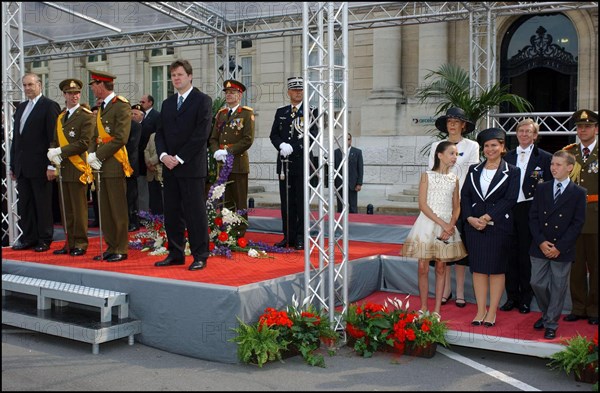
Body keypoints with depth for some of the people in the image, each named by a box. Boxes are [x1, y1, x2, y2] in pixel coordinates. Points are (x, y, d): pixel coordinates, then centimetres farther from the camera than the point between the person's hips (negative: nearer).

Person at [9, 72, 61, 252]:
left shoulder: (49, 106, -6)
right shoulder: (21, 108, 17)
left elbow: (53, 137, -11)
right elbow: (16, 138, 19)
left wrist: (52, 165, -16)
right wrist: (13, 165, 15)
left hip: (40, 166, -7)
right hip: (22, 167, 7)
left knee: (43, 204, 1)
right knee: (24, 205, 10)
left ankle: (44, 239, 9)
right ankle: (28, 238, 17)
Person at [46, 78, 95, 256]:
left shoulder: (86, 116, -5)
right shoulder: (60, 117, 18)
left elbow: (85, 143, -14)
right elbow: (55, 141, 18)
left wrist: (61, 151, -14)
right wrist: (53, 154, -4)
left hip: (77, 168, -7)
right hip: (63, 169, 7)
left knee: (79, 209, -2)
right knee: (66, 209, 10)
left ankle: (80, 244, 6)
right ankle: (70, 243, 17)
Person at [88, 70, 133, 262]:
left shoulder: (121, 106, -9)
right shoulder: (102, 107, 18)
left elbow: (120, 138, -16)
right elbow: (97, 136, 18)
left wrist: (98, 156, -15)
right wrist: (93, 156, 1)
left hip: (114, 166, -8)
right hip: (101, 166, 8)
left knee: (118, 210, -2)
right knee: (104, 210, 10)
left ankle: (121, 249, 5)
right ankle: (111, 247, 18)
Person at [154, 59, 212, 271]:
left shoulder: (202, 100, -2)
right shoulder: (167, 103, 18)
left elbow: (201, 134, -11)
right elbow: (160, 133, 15)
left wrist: (179, 158, -13)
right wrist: (163, 155, -5)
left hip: (191, 166, -6)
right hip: (169, 166, 7)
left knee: (195, 212, -4)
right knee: (172, 213, 9)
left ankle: (200, 256, 3)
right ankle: (175, 254, 17)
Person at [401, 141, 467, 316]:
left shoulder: (454, 178, 8)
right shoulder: (427, 176, -2)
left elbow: (456, 207, 9)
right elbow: (422, 205, -9)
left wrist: (450, 225, -10)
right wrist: (441, 223, -16)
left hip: (447, 225, 3)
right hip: (428, 223, -3)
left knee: (441, 268, 6)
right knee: (423, 267, -2)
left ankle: (437, 309, 12)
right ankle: (423, 307, 10)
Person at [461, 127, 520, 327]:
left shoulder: (512, 172, 1)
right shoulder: (474, 170, 12)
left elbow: (509, 200, -9)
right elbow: (465, 196, 5)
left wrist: (488, 217, -16)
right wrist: (470, 218, -10)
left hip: (499, 226, -3)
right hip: (474, 225, 3)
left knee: (497, 269, 3)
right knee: (478, 268, 6)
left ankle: (492, 312, 11)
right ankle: (481, 310, 14)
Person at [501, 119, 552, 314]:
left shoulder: (545, 158, 1)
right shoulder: (508, 157, 12)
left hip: (530, 211, -3)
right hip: (509, 210, 3)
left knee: (527, 254, 3)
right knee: (511, 254, 8)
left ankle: (526, 298, 14)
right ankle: (512, 296, 17)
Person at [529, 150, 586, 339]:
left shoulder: (578, 193, -4)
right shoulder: (542, 189, 5)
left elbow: (577, 223, -7)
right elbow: (533, 217, 4)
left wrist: (559, 247, -12)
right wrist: (541, 242, -9)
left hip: (562, 250, -3)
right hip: (540, 247, 3)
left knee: (558, 288, 5)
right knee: (537, 283, 6)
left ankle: (551, 324, 17)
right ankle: (547, 313, 30)